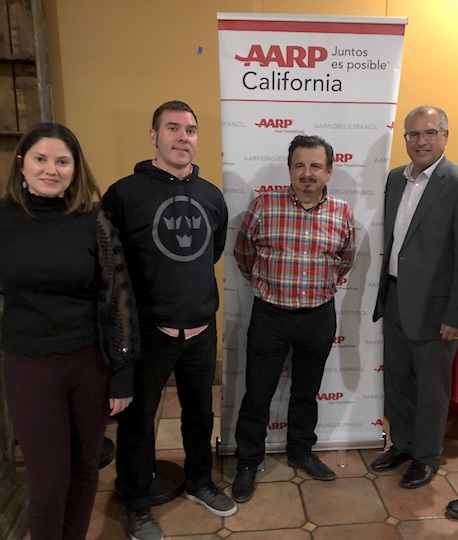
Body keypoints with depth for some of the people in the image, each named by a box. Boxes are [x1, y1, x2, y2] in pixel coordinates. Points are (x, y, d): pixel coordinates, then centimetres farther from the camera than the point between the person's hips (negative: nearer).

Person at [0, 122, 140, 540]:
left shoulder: (93, 221, -6)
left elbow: (118, 296, -6)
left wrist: (123, 372, -6)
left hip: (91, 362, 0)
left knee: (86, 466, 17)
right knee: (49, 478, 11)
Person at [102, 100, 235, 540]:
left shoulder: (211, 196, 5)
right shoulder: (125, 193, -11)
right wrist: (136, 311, -3)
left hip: (201, 329, 5)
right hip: (146, 332, -4)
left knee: (200, 412, 21)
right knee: (138, 420, 13)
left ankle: (199, 482, 47)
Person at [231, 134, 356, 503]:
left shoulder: (343, 214, -2)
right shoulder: (264, 206, -9)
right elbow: (243, 253, 5)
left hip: (319, 317, 2)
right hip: (270, 316, -2)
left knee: (307, 391, 20)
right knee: (258, 394, 9)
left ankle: (301, 452, 43)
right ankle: (247, 464, 29)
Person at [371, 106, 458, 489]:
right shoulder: (395, 178, 7)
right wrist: (384, 293, 11)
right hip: (394, 299, 6)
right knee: (396, 380, 18)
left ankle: (427, 456, 35)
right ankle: (401, 445, 40)